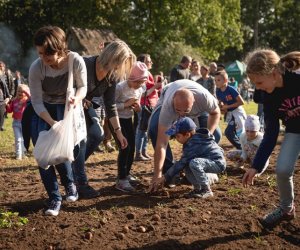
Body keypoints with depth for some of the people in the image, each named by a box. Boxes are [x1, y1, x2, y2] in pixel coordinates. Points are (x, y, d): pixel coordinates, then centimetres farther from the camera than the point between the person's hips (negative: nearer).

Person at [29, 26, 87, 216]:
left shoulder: (76, 61, -28)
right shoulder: (36, 68, -29)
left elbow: (83, 87, -12)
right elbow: (36, 102, -22)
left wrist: (77, 98, -35)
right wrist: (52, 122, -36)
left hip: (66, 108, 0)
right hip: (43, 111, 1)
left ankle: (70, 185, 11)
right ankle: (55, 198, 0)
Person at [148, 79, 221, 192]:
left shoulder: (204, 97, -43)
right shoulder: (167, 107, -45)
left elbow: (215, 113, -17)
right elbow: (161, 143, -44)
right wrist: (157, 174, -46)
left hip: (197, 109, 2)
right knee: (154, 130, -28)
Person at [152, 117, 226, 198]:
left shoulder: (194, 145, -24)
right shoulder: (194, 139, 4)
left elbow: (181, 163, -23)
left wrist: (165, 177, -17)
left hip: (218, 163, -10)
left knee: (194, 163, -32)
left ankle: (207, 190, -18)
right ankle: (198, 188, 9)